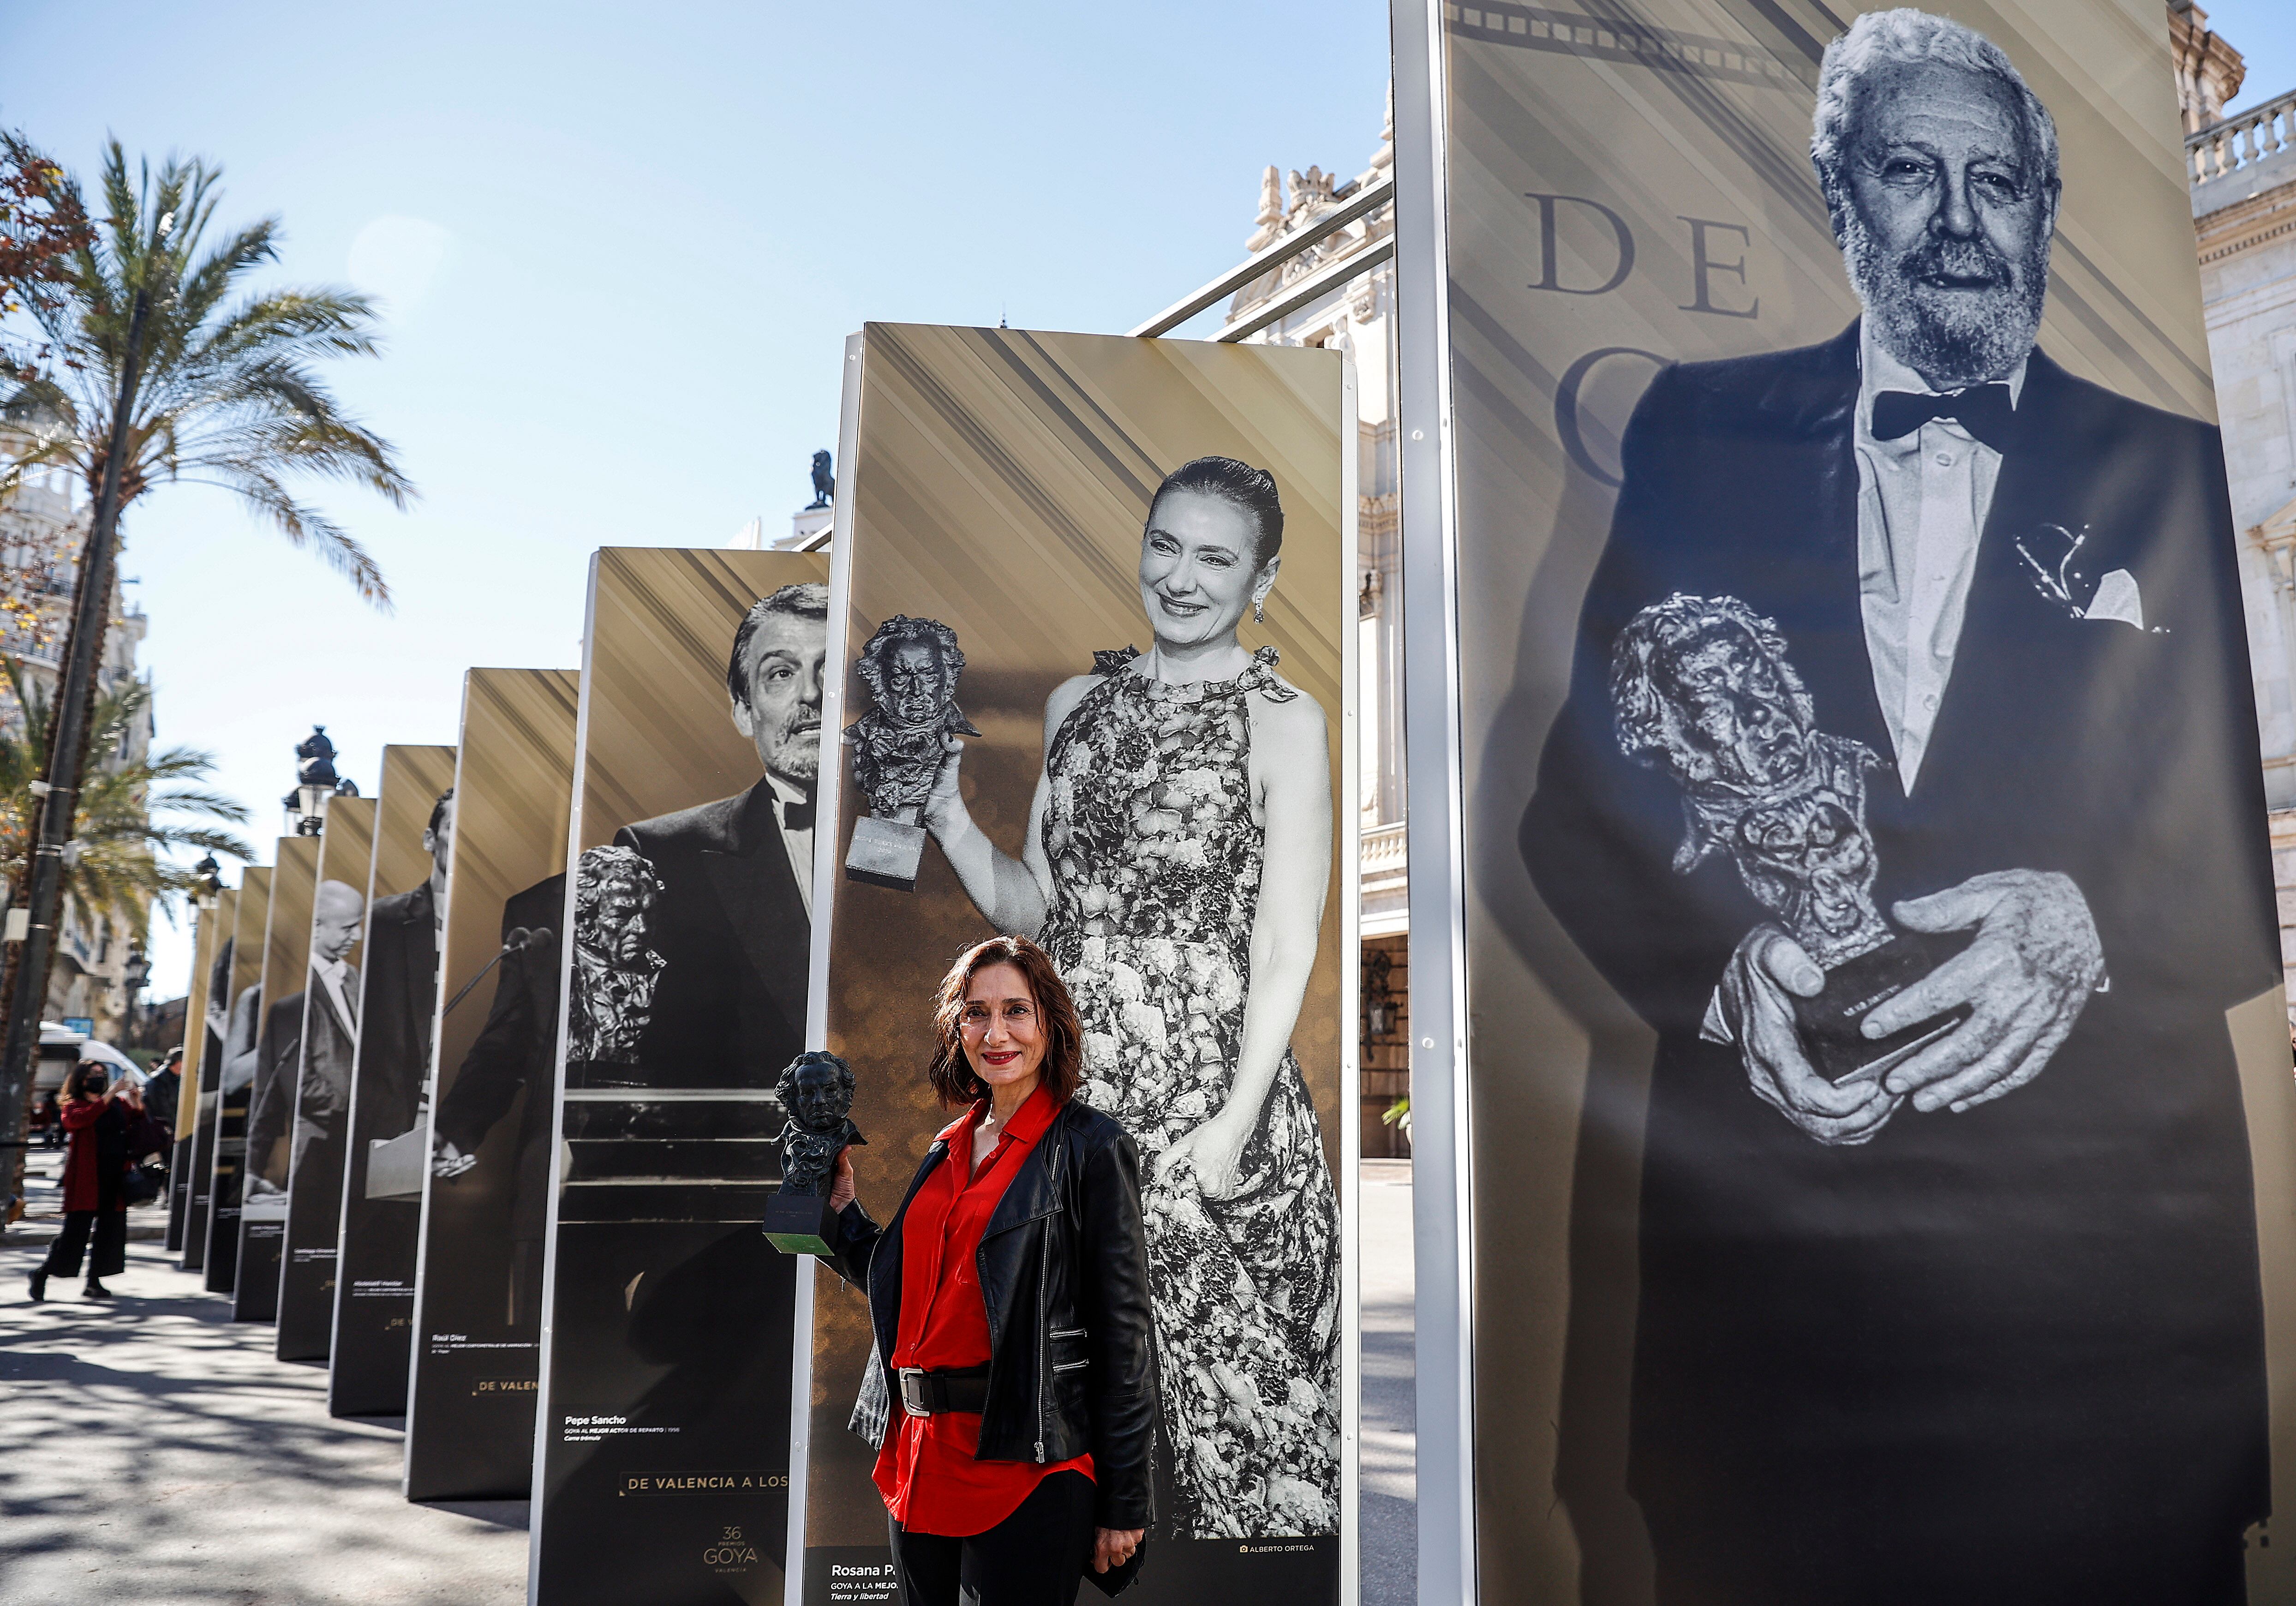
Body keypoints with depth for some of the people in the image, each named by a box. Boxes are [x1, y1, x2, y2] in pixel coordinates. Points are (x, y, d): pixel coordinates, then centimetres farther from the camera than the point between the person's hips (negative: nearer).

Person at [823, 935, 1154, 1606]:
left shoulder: (1091, 1146, -8)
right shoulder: (949, 1149, 12)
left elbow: (1124, 1330, -10)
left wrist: (1125, 1505, -10)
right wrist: (841, 1212, 10)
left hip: (1028, 1468, -7)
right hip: (924, 1458, 7)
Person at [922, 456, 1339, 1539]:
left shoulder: (1285, 722, -5)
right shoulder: (1075, 705, 10)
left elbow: (1287, 947, -8)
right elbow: (1033, 908, 12)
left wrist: (1234, 1126, -15)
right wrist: (945, 816, -3)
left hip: (1212, 1096, -4)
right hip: (1073, 1084, 5)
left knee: (1238, 1378, 4)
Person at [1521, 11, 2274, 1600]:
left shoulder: (2176, 476, 7)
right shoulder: (1703, 434, 6)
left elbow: (2258, 855, 3)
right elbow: (1580, 797, 0)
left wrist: (2085, 930, -17)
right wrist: (1724, 961, -17)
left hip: (2104, 1244, 1)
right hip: (1760, 1219, 0)